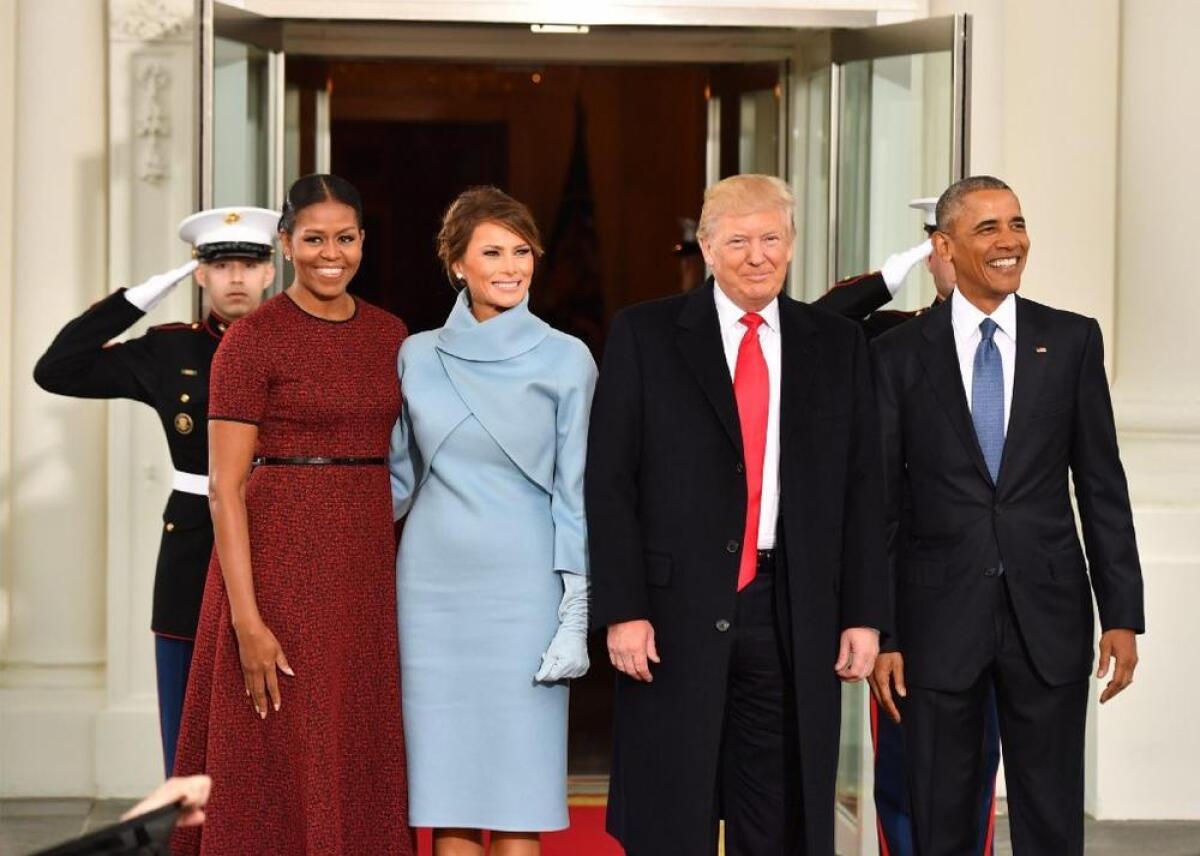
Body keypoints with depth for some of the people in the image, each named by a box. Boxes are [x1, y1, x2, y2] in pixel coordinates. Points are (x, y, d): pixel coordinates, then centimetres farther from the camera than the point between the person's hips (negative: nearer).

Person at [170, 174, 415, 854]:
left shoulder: (388, 333, 10)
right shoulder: (253, 340, -7)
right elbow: (225, 486, -11)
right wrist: (247, 619, -17)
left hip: (367, 566, 6)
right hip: (281, 562, -5)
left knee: (361, 766, 10)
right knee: (278, 773, 0)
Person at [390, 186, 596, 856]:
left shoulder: (565, 359, 1)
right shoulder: (418, 356, 8)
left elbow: (574, 491, 0)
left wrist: (575, 611, -6)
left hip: (523, 591, -2)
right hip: (433, 585, 3)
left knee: (517, 792, -2)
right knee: (446, 792, 4)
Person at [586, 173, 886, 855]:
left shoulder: (839, 345, 10)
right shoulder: (644, 336, 2)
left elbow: (863, 487, 8)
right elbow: (610, 483, -1)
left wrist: (865, 614, 2)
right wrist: (622, 610, -9)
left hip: (795, 617, 2)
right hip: (678, 611, -2)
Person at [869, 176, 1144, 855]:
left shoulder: (1073, 341, 4)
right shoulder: (901, 354, 2)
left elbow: (1102, 485, 4)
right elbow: (881, 501, 3)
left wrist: (1122, 615, 0)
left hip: (1048, 614, 1)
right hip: (939, 618, 0)